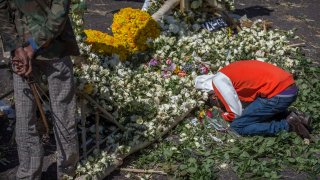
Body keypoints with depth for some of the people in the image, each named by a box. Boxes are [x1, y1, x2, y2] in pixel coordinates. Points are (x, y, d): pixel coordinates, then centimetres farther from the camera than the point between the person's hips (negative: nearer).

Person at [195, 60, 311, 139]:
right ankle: (294, 117, 13)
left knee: (238, 126, 1)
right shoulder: (231, 71, 22)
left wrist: (224, 116, 19)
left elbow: (236, 113, -2)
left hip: (278, 94, -9)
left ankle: (287, 125, -3)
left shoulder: (218, 80, -4)